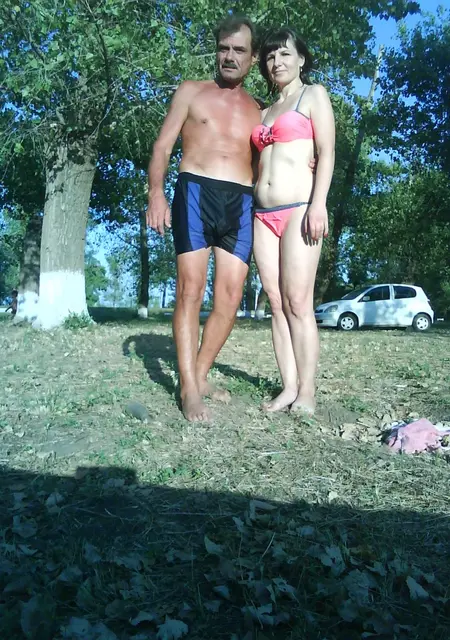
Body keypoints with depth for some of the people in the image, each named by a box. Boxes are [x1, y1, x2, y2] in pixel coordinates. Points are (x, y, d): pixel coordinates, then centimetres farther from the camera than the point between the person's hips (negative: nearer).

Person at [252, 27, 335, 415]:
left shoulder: (314, 95, 9)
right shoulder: (266, 111, 25)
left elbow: (326, 153, -3)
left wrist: (318, 204, -17)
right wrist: (251, 212, 14)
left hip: (299, 207, -6)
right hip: (264, 215, 6)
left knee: (299, 303, -12)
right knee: (277, 303, 0)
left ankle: (307, 395, -7)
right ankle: (288, 388, 4)